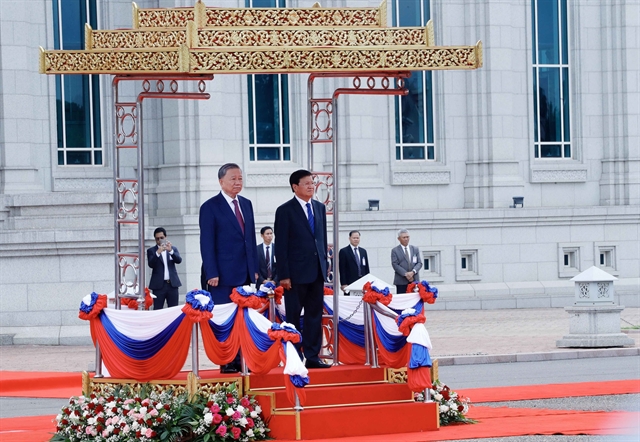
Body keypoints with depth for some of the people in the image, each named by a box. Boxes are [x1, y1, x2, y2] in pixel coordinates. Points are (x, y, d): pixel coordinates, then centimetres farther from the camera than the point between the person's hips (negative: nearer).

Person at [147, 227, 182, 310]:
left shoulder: (173, 248, 12)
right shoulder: (151, 250, 6)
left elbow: (179, 260, -3)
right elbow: (151, 264, -8)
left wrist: (170, 251, -20)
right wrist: (157, 253, -24)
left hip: (172, 284, 2)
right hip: (159, 285, -2)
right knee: (157, 310, -6)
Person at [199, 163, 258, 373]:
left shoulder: (246, 204, 15)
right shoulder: (210, 207, -3)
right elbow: (207, 243, -7)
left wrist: (254, 269, 11)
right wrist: (212, 274, -13)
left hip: (245, 275, 6)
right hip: (224, 275, -6)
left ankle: (242, 361, 5)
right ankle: (227, 362, 1)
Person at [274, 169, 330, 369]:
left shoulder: (320, 208, 12)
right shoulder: (285, 211, -5)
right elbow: (281, 245, -8)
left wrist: (324, 265, 10)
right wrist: (283, 275, -12)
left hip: (317, 271, 5)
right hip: (296, 272, -5)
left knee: (315, 315, 5)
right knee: (293, 316, 1)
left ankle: (312, 356, 9)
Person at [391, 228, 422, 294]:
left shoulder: (415, 249, 16)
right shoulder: (395, 250, 5)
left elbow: (419, 263, 9)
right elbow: (395, 265, -4)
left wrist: (413, 272, -11)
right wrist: (405, 274, -15)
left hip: (414, 280, 3)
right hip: (401, 282, -3)